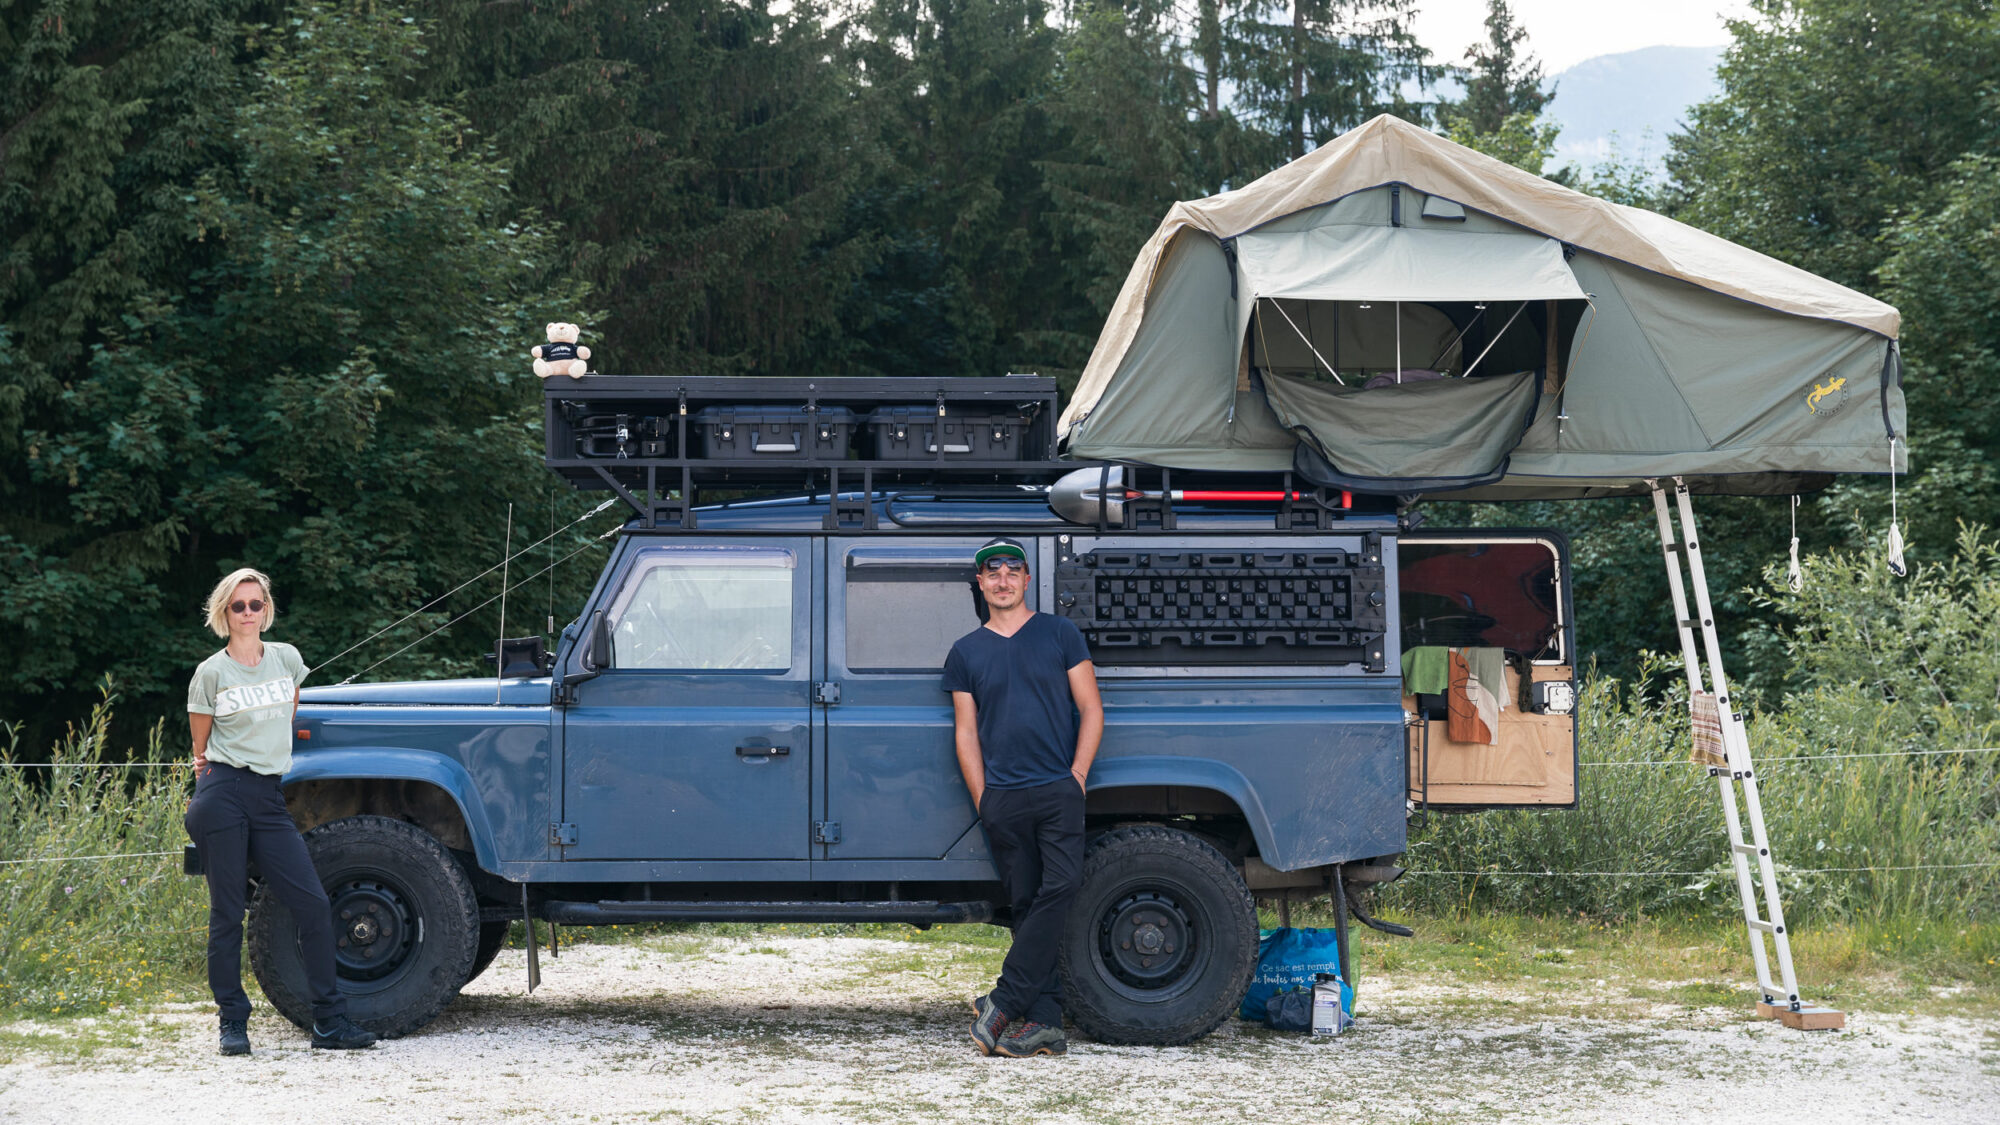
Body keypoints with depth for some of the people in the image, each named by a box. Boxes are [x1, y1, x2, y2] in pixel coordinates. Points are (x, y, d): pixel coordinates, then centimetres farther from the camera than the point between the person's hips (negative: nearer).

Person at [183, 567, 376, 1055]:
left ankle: (330, 1022, 1)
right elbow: (201, 748, 11)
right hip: (222, 795, -3)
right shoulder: (210, 674, 1)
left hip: (269, 798, 3)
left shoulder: (287, 659, 10)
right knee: (227, 913, -1)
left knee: (313, 904, -5)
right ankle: (232, 1023, 9)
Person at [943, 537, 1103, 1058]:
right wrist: (982, 799, 0)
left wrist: (1077, 775, -5)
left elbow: (1090, 709, 5)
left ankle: (1005, 1001, -13)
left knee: (1059, 888, -17)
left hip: (1059, 789, -2)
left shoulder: (1059, 633, 6)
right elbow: (966, 731, 10)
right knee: (1025, 904, 1)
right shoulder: (966, 653, 11)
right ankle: (1045, 1022, 0)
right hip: (1002, 798, 2)